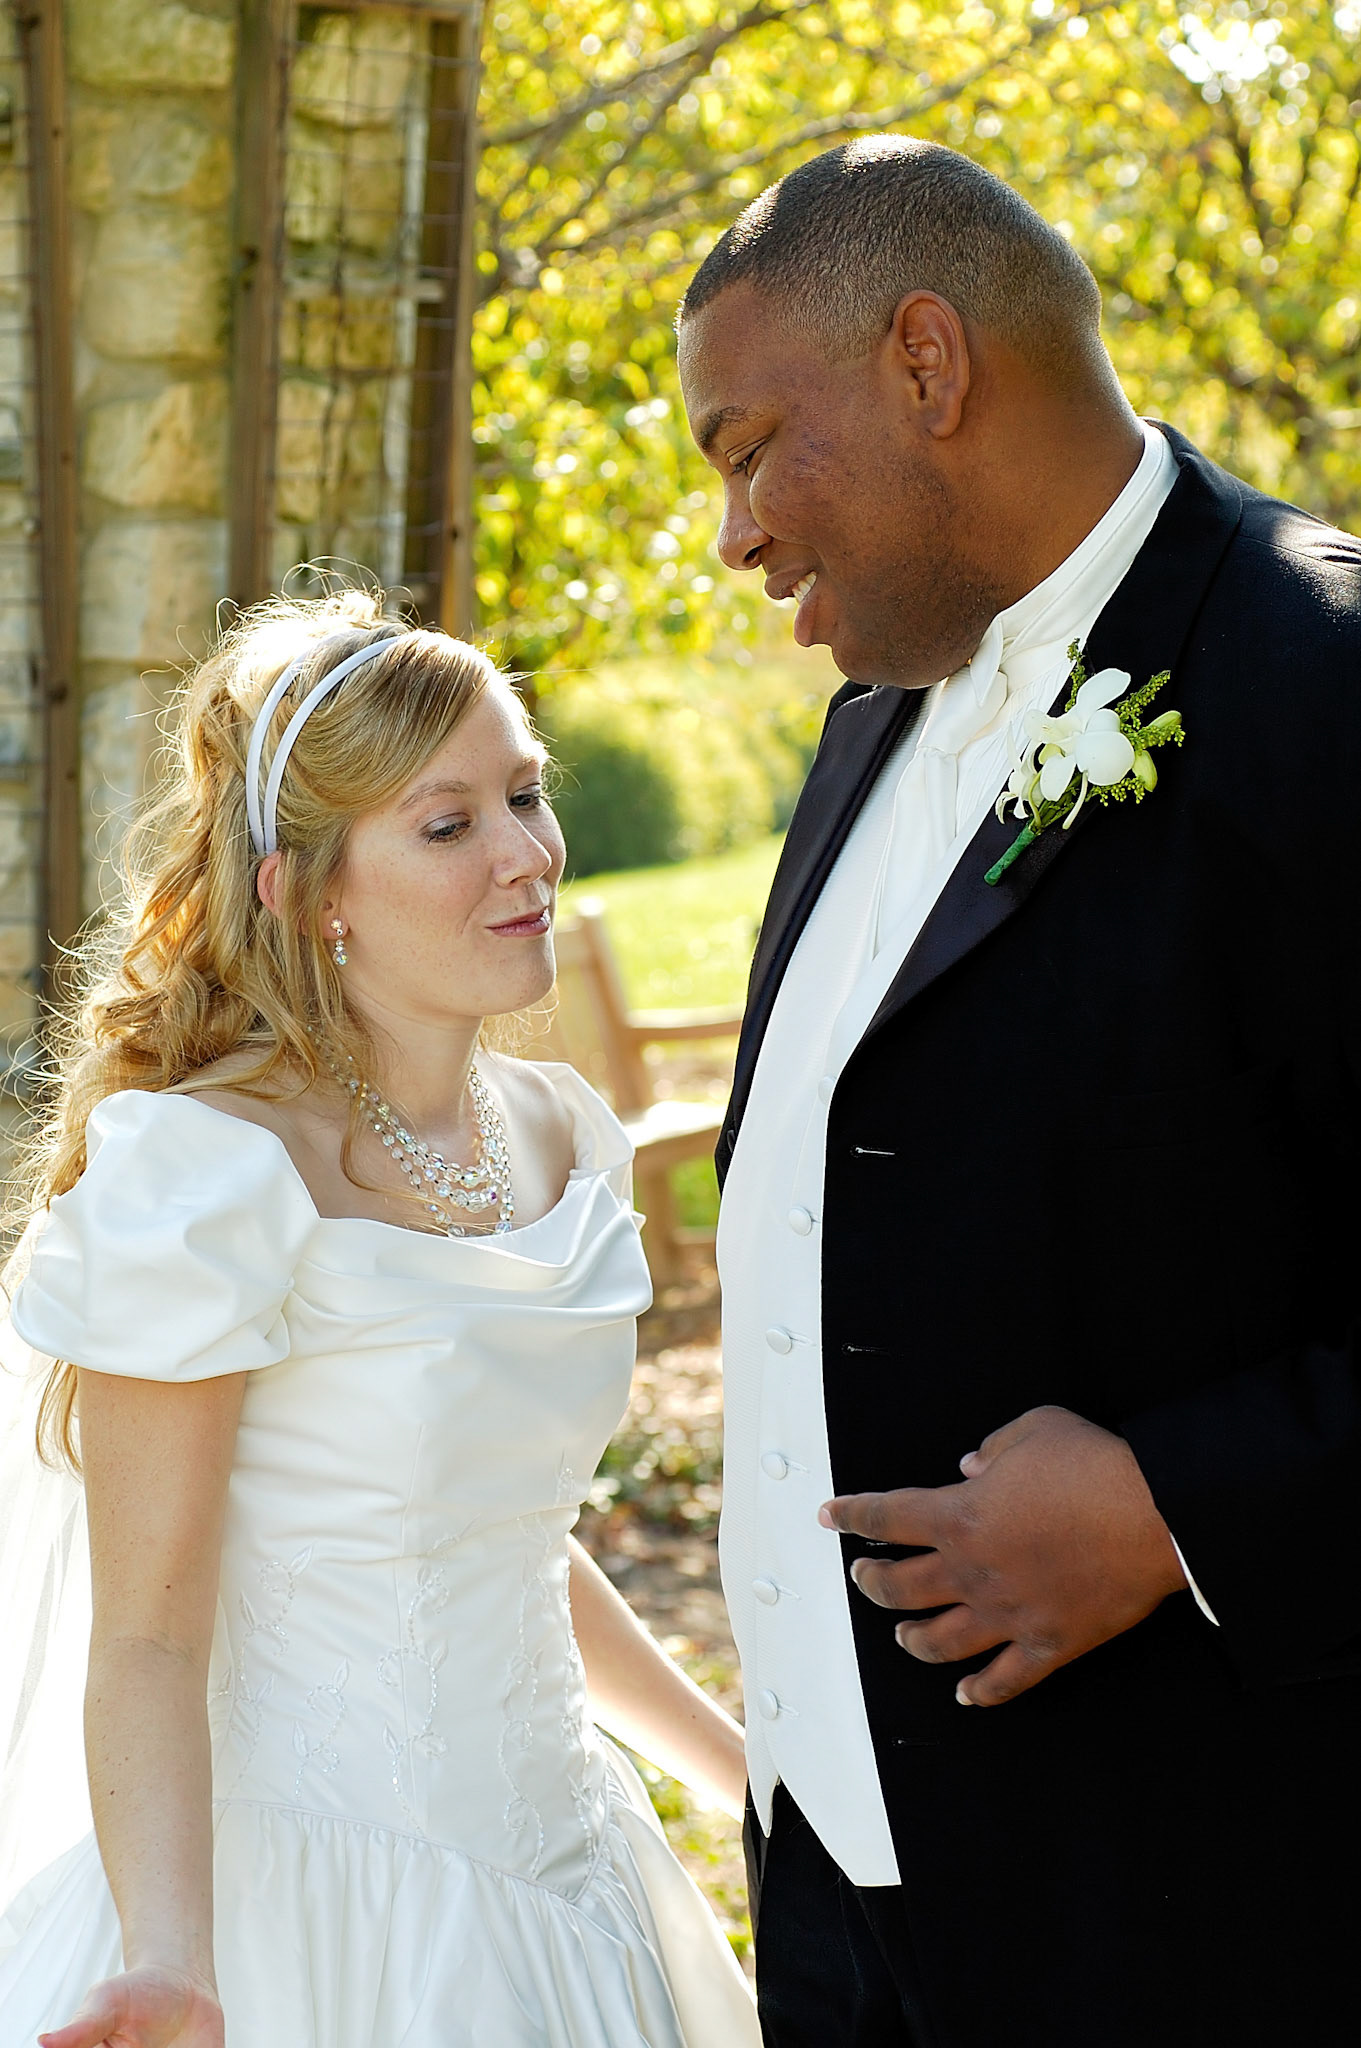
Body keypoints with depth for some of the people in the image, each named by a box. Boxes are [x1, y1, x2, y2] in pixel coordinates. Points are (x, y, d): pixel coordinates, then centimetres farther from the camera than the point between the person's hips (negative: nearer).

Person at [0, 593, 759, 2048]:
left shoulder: (559, 1137, 2)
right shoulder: (209, 1176, -18)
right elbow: (147, 1639, -18)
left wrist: (735, 1766, 19)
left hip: (545, 1863, 7)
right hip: (314, 1914, -6)